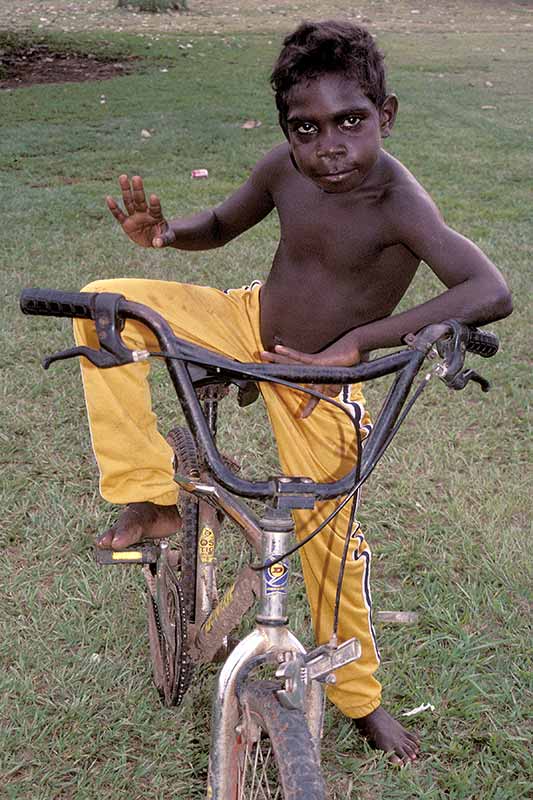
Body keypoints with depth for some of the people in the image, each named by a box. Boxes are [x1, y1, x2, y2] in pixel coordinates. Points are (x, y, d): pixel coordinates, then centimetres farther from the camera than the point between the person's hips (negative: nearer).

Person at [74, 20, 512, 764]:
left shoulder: (399, 205, -31)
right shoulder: (283, 170, -15)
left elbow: (492, 293, -44)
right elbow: (220, 225, 5)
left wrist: (357, 339, -44)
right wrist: (163, 232, -20)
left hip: (321, 383, -4)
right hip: (247, 326, 4)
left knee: (329, 533, 5)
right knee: (104, 304, -11)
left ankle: (359, 694, 32)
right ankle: (150, 497, -4)